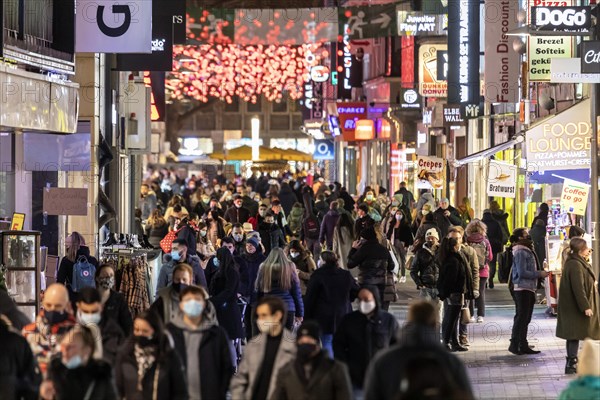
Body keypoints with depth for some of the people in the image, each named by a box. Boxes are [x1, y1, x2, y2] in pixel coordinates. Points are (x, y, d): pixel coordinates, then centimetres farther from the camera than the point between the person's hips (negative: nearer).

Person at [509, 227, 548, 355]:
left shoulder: (528, 251, 18)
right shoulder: (520, 252, -14)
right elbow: (522, 272, -20)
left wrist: (540, 272, 9)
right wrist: (539, 274, -15)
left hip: (529, 288, 10)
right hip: (522, 288, -10)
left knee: (525, 319, 12)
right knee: (521, 317, -9)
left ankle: (523, 345, 17)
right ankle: (514, 344, -6)